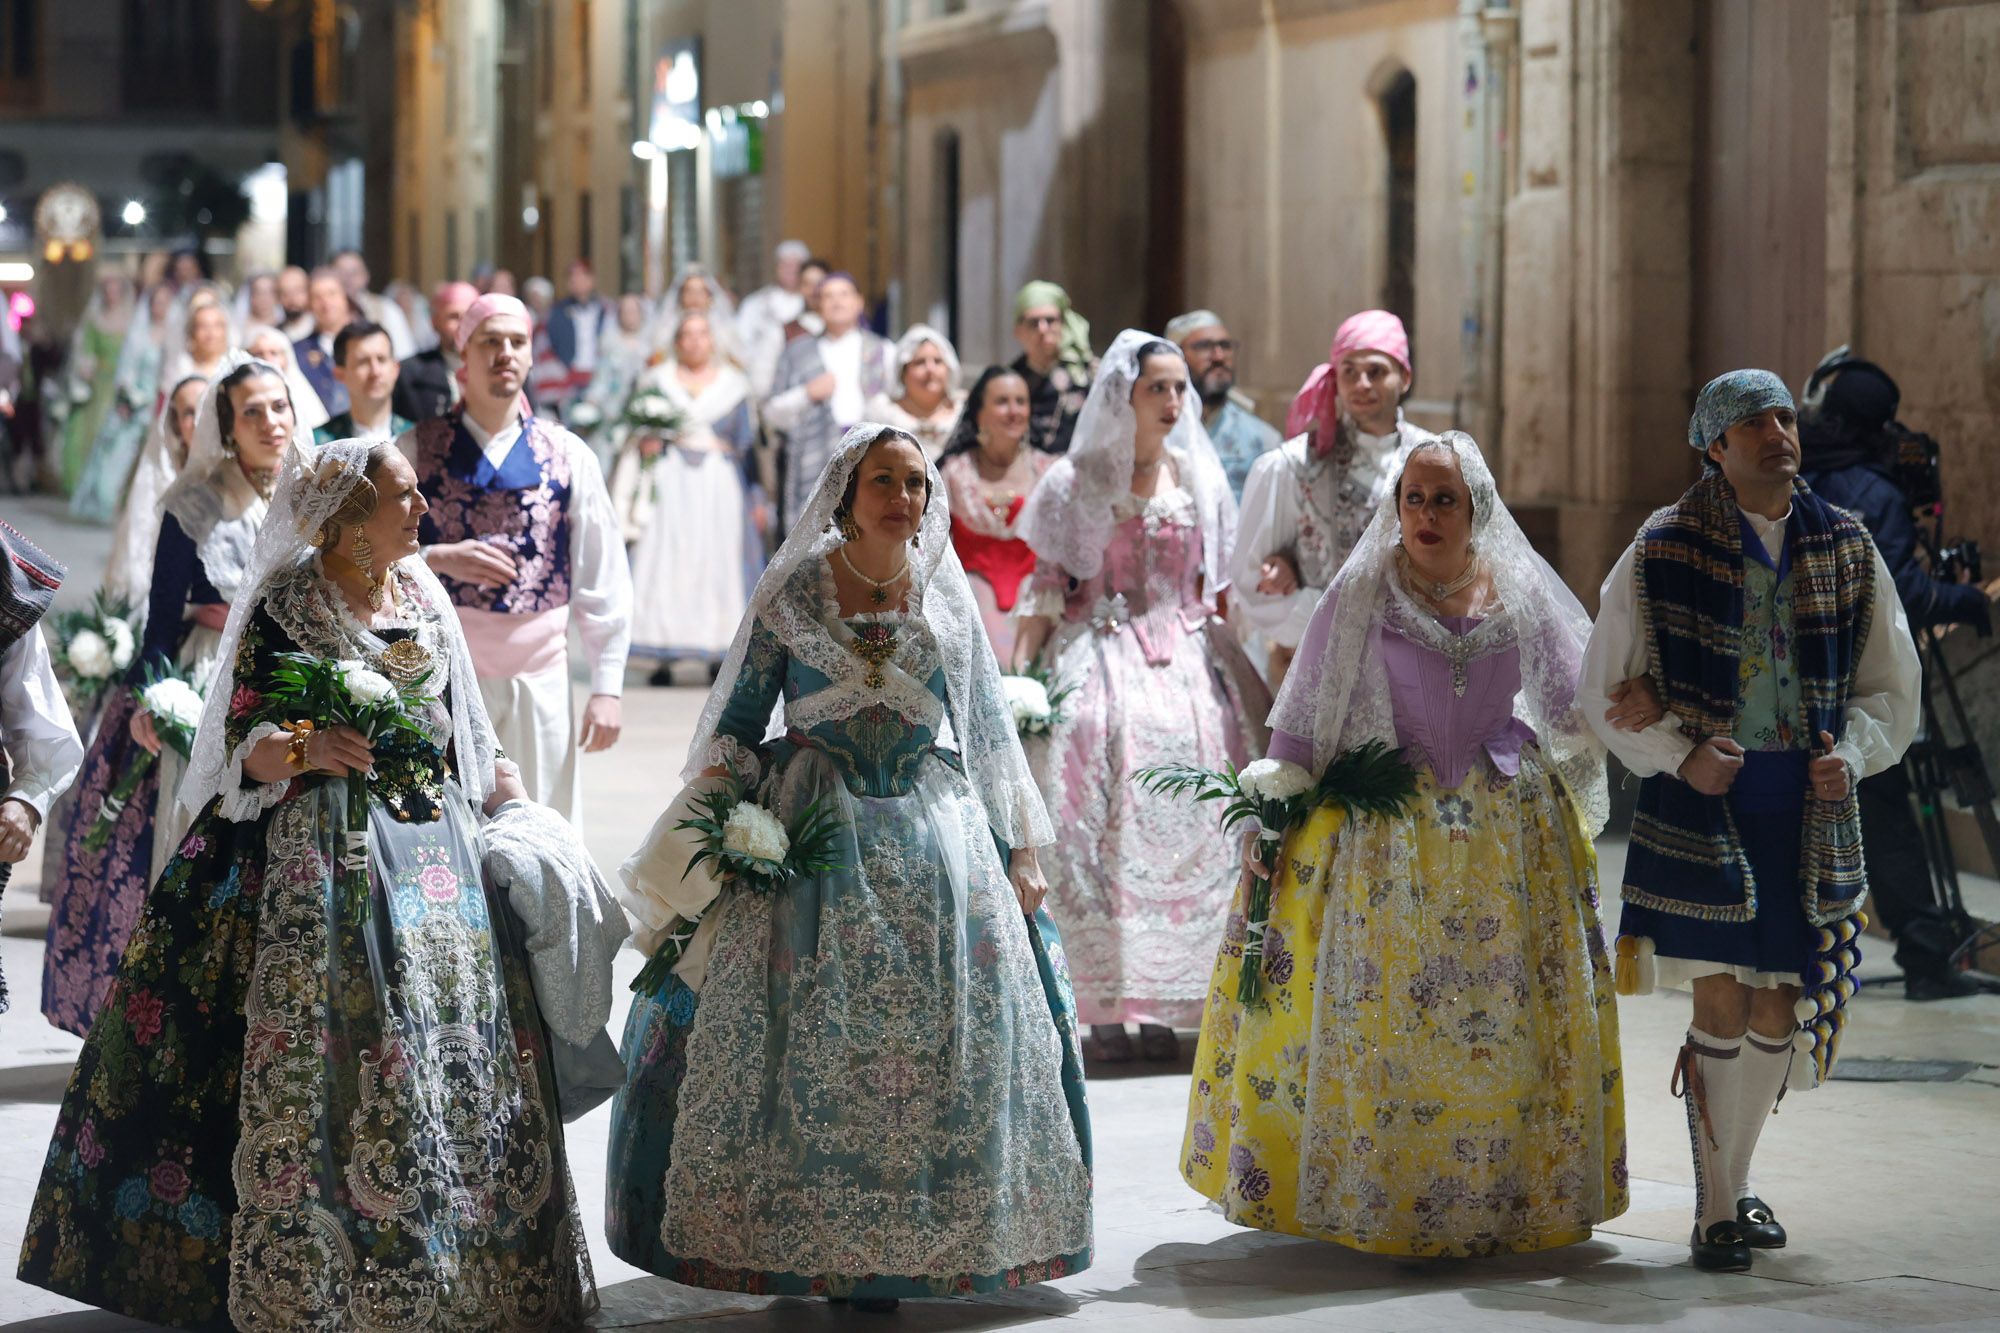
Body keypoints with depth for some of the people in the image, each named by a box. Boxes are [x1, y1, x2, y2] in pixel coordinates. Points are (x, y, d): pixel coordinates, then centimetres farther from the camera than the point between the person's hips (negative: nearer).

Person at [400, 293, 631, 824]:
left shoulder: (568, 457, 5)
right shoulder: (415, 451, 2)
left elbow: (602, 577, 6)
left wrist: (606, 687, 1)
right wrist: (438, 558, -16)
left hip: (539, 672, 1)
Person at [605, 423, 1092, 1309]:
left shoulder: (948, 602, 8)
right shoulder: (790, 596, 1)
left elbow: (991, 734, 13)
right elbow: (736, 727, 4)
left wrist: (1020, 854, 10)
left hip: (937, 842, 2)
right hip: (812, 836, -2)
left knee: (944, 1040, -2)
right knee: (812, 1040, -7)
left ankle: (922, 1243, 8)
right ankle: (819, 1244, 2)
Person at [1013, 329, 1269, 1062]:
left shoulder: (1198, 479, 10)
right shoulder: (1076, 482, 1)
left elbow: (1215, 588, 13)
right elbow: (1048, 588, 1)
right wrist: (1017, 673, -6)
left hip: (1188, 665, 3)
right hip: (1102, 664, -3)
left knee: (1185, 830, -2)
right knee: (1102, 831, -8)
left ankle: (1161, 1003, 4)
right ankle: (1106, 1008, -4)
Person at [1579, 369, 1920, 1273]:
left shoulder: (1845, 551, 6)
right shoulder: (1662, 552, -4)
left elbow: (1892, 687, 13)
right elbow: (1605, 691, 1)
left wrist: (1852, 753, -6)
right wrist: (1679, 756, -14)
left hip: (1806, 808, 4)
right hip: (1701, 801, -3)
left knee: (1779, 1011, 8)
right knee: (1723, 1002, -7)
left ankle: (1735, 1182, 29)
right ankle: (1714, 1214, 4)